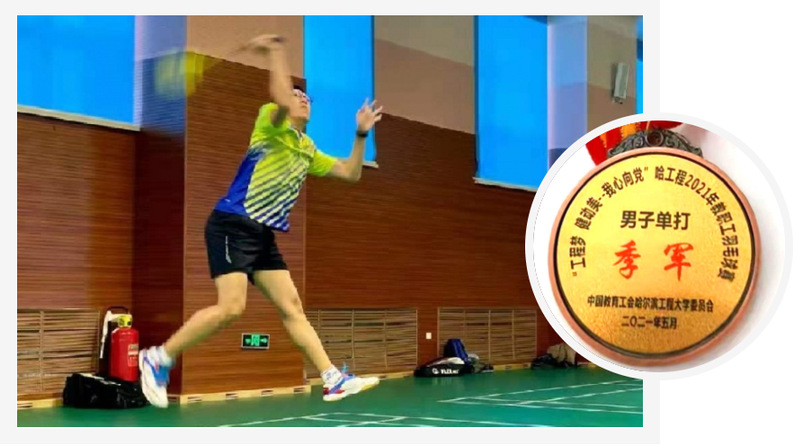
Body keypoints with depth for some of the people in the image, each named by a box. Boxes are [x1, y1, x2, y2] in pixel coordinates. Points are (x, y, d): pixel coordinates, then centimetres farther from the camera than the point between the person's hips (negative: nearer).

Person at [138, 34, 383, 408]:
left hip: (264, 235, 8)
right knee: (231, 307, -18)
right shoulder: (271, 123, -3)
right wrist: (275, 51, -24)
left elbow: (350, 173, 22)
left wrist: (360, 134, 14)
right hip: (231, 225, -8)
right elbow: (281, 100, -27)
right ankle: (157, 359, -4)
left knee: (291, 307, 4)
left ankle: (333, 380, 3)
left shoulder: (308, 150, 19)